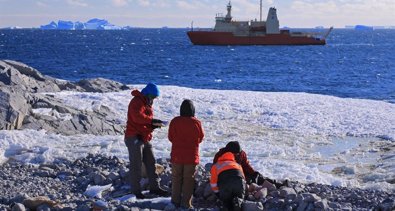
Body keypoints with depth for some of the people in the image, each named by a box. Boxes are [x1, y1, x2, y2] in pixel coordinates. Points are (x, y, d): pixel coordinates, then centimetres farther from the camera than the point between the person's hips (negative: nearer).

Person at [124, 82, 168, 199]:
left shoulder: (147, 104, 18)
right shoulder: (137, 102, -13)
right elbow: (138, 117, -29)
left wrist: (153, 125, 2)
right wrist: (152, 120, -30)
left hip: (145, 139, 9)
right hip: (134, 138, -9)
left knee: (151, 163, 10)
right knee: (136, 165, -2)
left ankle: (154, 187, 17)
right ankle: (136, 191, 5)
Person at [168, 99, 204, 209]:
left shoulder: (174, 121, -10)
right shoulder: (196, 123, -13)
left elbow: (170, 138, 1)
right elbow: (200, 138, 1)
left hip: (176, 156, 1)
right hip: (191, 157, -1)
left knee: (176, 178, 14)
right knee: (188, 179, 7)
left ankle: (175, 200, 18)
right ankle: (186, 203, 7)